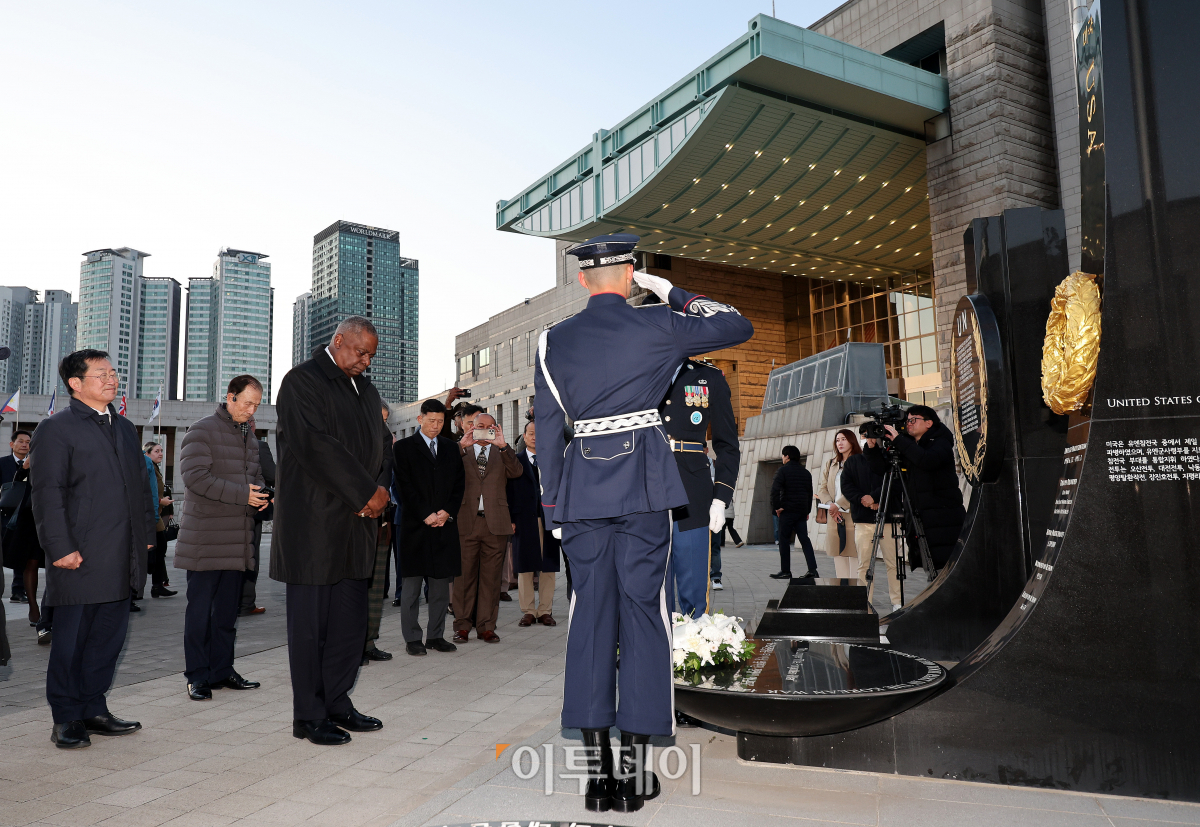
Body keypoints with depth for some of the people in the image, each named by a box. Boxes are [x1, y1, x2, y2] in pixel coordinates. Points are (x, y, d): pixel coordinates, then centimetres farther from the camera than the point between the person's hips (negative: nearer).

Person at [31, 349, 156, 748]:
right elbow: (47, 494, -9)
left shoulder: (125, 428, 18)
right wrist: (61, 548, -15)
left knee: (109, 636, 12)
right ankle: (66, 720, 16)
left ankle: (93, 710, 24)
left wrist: (146, 535, 15)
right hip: (80, 559, -7)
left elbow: (141, 486, 21)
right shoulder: (56, 429, -4)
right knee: (71, 639, 3)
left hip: (121, 561, 7)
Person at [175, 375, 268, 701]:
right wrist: (242, 494, -21)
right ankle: (197, 675, 9)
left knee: (228, 608, 12)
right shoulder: (202, 431, -8)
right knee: (200, 607, 0)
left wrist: (260, 491, 1)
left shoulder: (249, 434, 16)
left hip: (237, 538, 7)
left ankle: (221, 670, 21)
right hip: (206, 537, -7)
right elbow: (195, 476, -19)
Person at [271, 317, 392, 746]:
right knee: (310, 621, 2)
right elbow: (316, 445, -16)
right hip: (313, 522, -7)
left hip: (358, 522, 7)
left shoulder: (366, 389, 18)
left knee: (351, 619, 10)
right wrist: (366, 493, -15)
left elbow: (382, 442, 17)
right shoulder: (302, 381, -6)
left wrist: (380, 489, -3)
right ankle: (309, 715, 12)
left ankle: (336, 703, 23)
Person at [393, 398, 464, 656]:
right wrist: (426, 515, -11)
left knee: (441, 582, 6)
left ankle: (436, 635, 14)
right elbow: (404, 486, -5)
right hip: (415, 526, -3)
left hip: (445, 525, 4)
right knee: (411, 584, 1)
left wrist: (447, 512, -4)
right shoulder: (403, 447, 3)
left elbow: (459, 483, 11)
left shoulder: (451, 448, 15)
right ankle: (412, 638, 9)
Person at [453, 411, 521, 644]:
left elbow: (516, 472, -5)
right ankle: (462, 625, 12)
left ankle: (486, 626, 13)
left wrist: (503, 446, -15)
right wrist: (462, 446, -14)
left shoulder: (503, 453, 14)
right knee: (465, 575, 3)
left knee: (491, 577, 4)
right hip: (466, 522, -1)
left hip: (495, 524, 1)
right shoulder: (461, 452, 12)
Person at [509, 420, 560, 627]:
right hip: (524, 519, -1)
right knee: (524, 567, 2)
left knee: (548, 567, 3)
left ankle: (545, 611, 11)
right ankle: (528, 611, 11)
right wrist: (510, 519, -6)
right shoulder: (515, 460, 7)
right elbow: (509, 491, 2)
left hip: (548, 519, 1)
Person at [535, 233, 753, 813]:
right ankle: (635, 767, 8)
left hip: (581, 486, 3)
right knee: (643, 612, 4)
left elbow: (548, 431, 6)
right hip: (643, 485, -2)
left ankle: (596, 769, 11)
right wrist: (673, 292, 15)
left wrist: (554, 508, 12)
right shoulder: (655, 325, -1)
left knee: (590, 616, 7)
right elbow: (737, 326, 11)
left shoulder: (553, 341, 7)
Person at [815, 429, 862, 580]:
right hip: (834, 517, 5)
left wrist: (838, 505, -13)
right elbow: (823, 488, 14)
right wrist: (830, 504, -4)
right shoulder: (830, 464, 19)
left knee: (855, 556, -8)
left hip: (853, 515, -5)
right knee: (838, 555, 4)